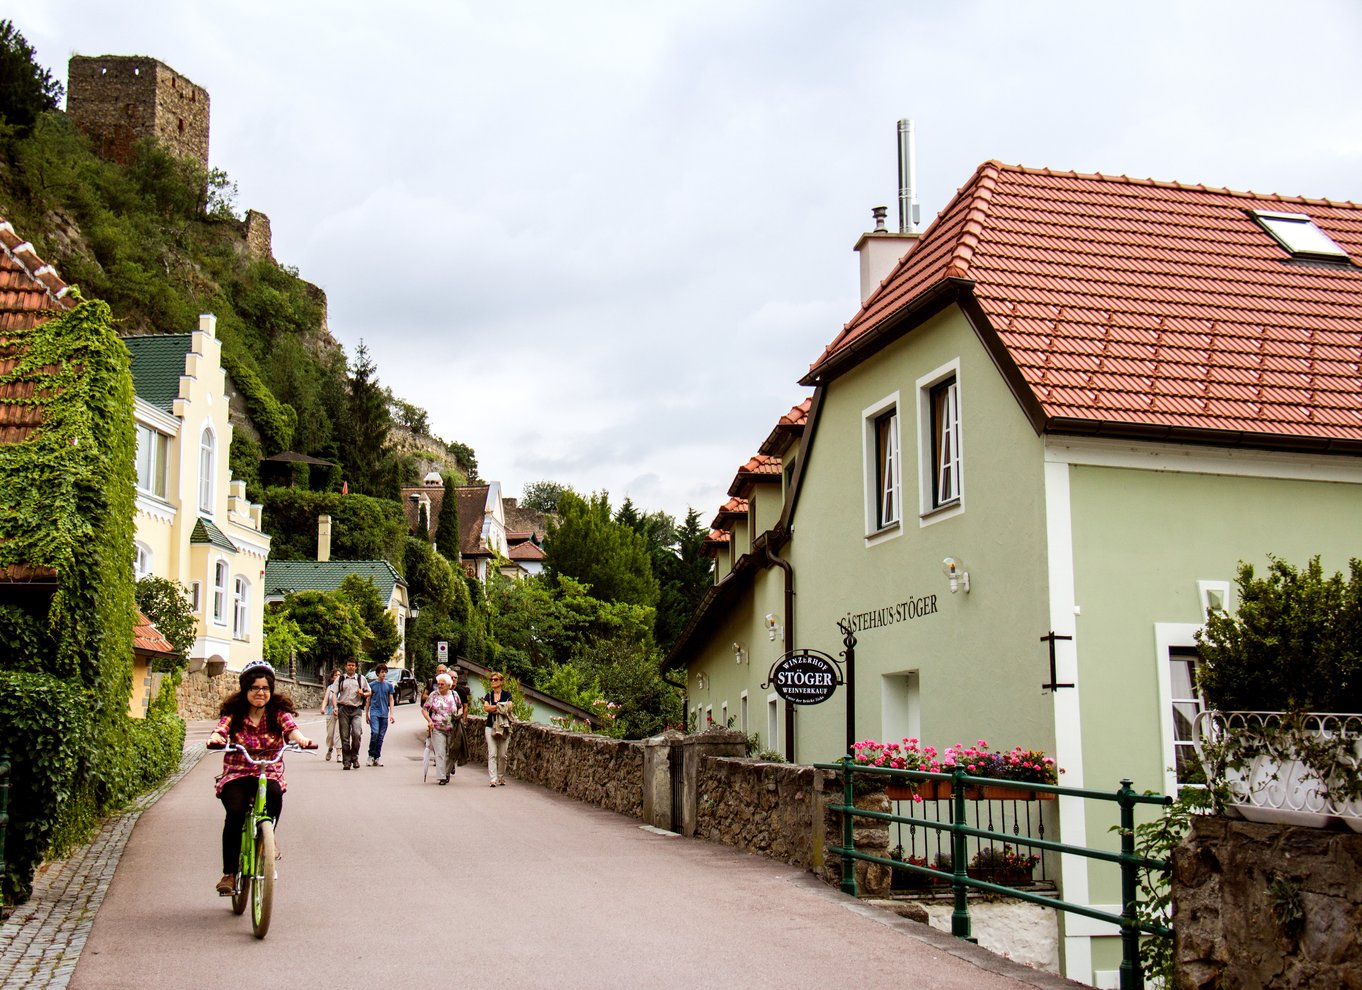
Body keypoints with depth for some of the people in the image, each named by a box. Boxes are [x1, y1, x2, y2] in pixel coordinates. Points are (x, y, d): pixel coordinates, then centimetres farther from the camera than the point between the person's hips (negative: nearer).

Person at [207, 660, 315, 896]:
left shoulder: (278, 712, -1)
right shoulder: (234, 713, -1)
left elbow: (291, 727, -21)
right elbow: (221, 728, -20)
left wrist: (301, 739, -45)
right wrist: (215, 738, -45)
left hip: (269, 773, 0)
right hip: (236, 775, 0)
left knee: (274, 793, -34)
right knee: (235, 812, -27)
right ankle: (229, 873, -13)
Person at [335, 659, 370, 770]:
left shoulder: (361, 679, 14)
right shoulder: (340, 679, 11)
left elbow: (369, 692, 20)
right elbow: (334, 693, 4)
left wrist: (363, 694, -3)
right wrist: (335, 707, -11)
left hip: (356, 710, 0)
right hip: (344, 709, 0)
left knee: (357, 733, -17)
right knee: (345, 736, -1)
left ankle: (354, 757, 1)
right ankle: (346, 762, 6)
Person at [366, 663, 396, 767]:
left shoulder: (389, 685, 10)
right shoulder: (372, 685, 5)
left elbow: (391, 700, 12)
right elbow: (368, 700, 10)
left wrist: (392, 714, 4)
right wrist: (366, 714, 9)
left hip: (384, 714, 2)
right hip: (374, 712, -2)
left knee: (381, 736, 3)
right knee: (375, 733, -19)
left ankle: (377, 758, 10)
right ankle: (371, 755, -6)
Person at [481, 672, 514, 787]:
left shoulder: (506, 694, 5)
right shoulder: (488, 695, 11)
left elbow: (509, 707, -12)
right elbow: (486, 708, -7)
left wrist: (493, 708, -10)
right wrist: (501, 707, -11)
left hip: (504, 727, -1)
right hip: (491, 726, 1)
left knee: (502, 755, 2)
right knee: (492, 754, -8)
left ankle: (501, 778, 16)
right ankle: (493, 779, -13)